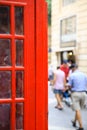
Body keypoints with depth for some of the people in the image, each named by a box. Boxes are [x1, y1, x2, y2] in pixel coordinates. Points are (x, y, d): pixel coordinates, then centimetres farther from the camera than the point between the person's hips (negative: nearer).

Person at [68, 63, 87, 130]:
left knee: (77, 110, -2)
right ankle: (74, 122, 35)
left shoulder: (72, 75, -6)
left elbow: (70, 86, -3)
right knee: (78, 109, 20)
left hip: (75, 93, -4)